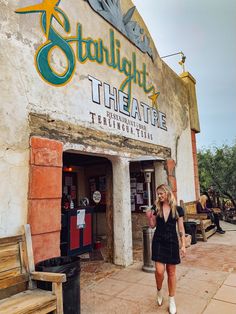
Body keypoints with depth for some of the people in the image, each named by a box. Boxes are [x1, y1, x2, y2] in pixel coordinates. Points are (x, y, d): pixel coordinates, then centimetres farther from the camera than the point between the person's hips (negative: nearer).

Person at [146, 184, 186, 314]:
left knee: (171, 272, 9)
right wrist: (149, 217, -13)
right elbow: (152, 225, 6)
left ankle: (171, 300, 27)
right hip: (158, 241, 1)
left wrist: (183, 245, -3)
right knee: (159, 271, -5)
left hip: (172, 242, 0)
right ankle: (159, 291, 27)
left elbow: (181, 229, 0)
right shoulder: (156, 207, -1)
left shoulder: (177, 209, -4)